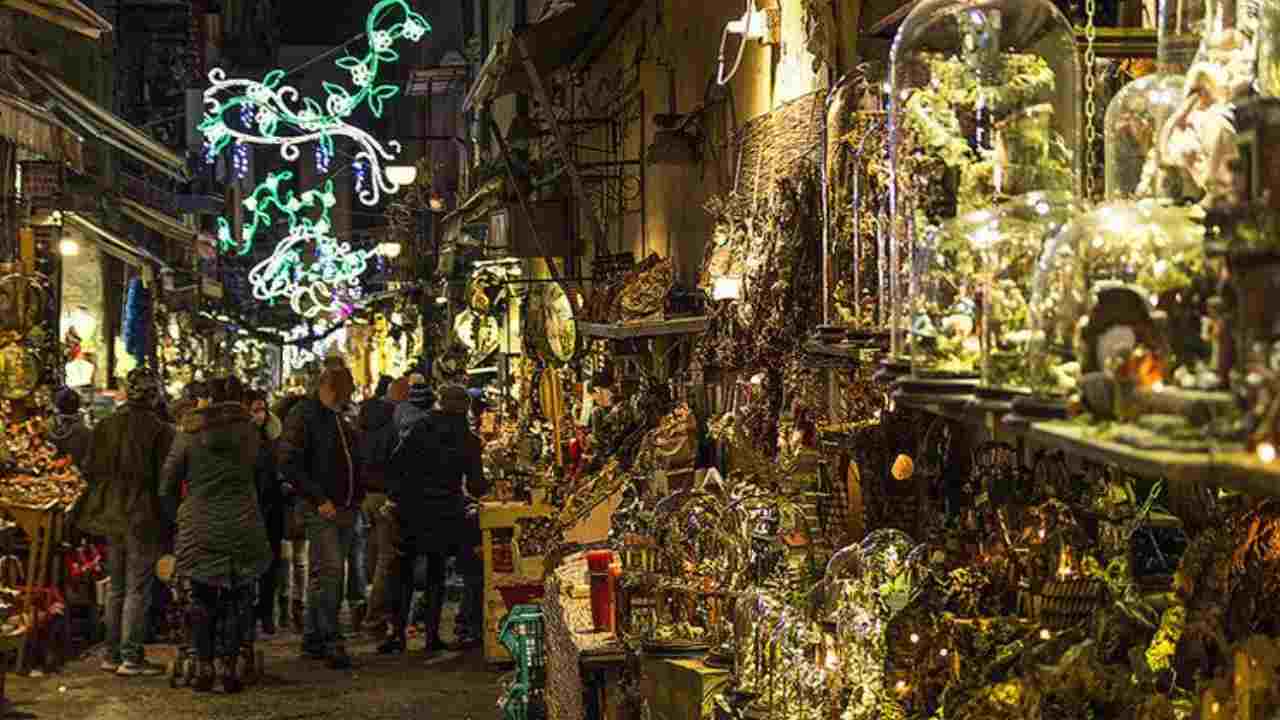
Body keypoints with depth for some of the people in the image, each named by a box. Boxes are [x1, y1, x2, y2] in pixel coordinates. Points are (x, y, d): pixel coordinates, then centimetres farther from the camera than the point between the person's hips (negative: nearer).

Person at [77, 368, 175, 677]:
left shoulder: (105, 427, 3)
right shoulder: (159, 430, -13)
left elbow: (92, 471, 7)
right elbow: (165, 479, -12)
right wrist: (167, 521, -4)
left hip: (111, 514, 6)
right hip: (143, 517, -5)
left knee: (116, 587, 16)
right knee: (138, 588, 1)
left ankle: (112, 653, 20)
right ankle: (131, 657, 2)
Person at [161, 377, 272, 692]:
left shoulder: (189, 434, -2)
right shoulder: (252, 433, 0)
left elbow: (167, 484, 1)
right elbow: (262, 479, 9)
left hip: (199, 527, 0)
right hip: (242, 525, 0)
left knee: (203, 599, 10)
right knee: (236, 599, 9)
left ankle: (204, 668, 9)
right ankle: (230, 668, 7)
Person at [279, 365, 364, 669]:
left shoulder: (340, 419, 19)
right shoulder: (303, 415, -7)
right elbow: (289, 464, -15)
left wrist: (360, 494, 12)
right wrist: (319, 499, -17)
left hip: (345, 509, 8)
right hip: (320, 509, -8)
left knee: (323, 574, 11)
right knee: (329, 571, -13)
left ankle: (312, 638, 16)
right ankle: (329, 641, -11)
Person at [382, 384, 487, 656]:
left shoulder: (420, 429, 0)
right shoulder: (468, 440, 0)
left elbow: (395, 465, -3)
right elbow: (476, 486, 2)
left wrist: (397, 496, 7)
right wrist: (485, 485, 23)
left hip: (412, 509, 0)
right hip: (446, 512, 0)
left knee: (405, 572, 7)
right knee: (436, 572, 10)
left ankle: (398, 633, 1)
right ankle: (432, 635, 7)